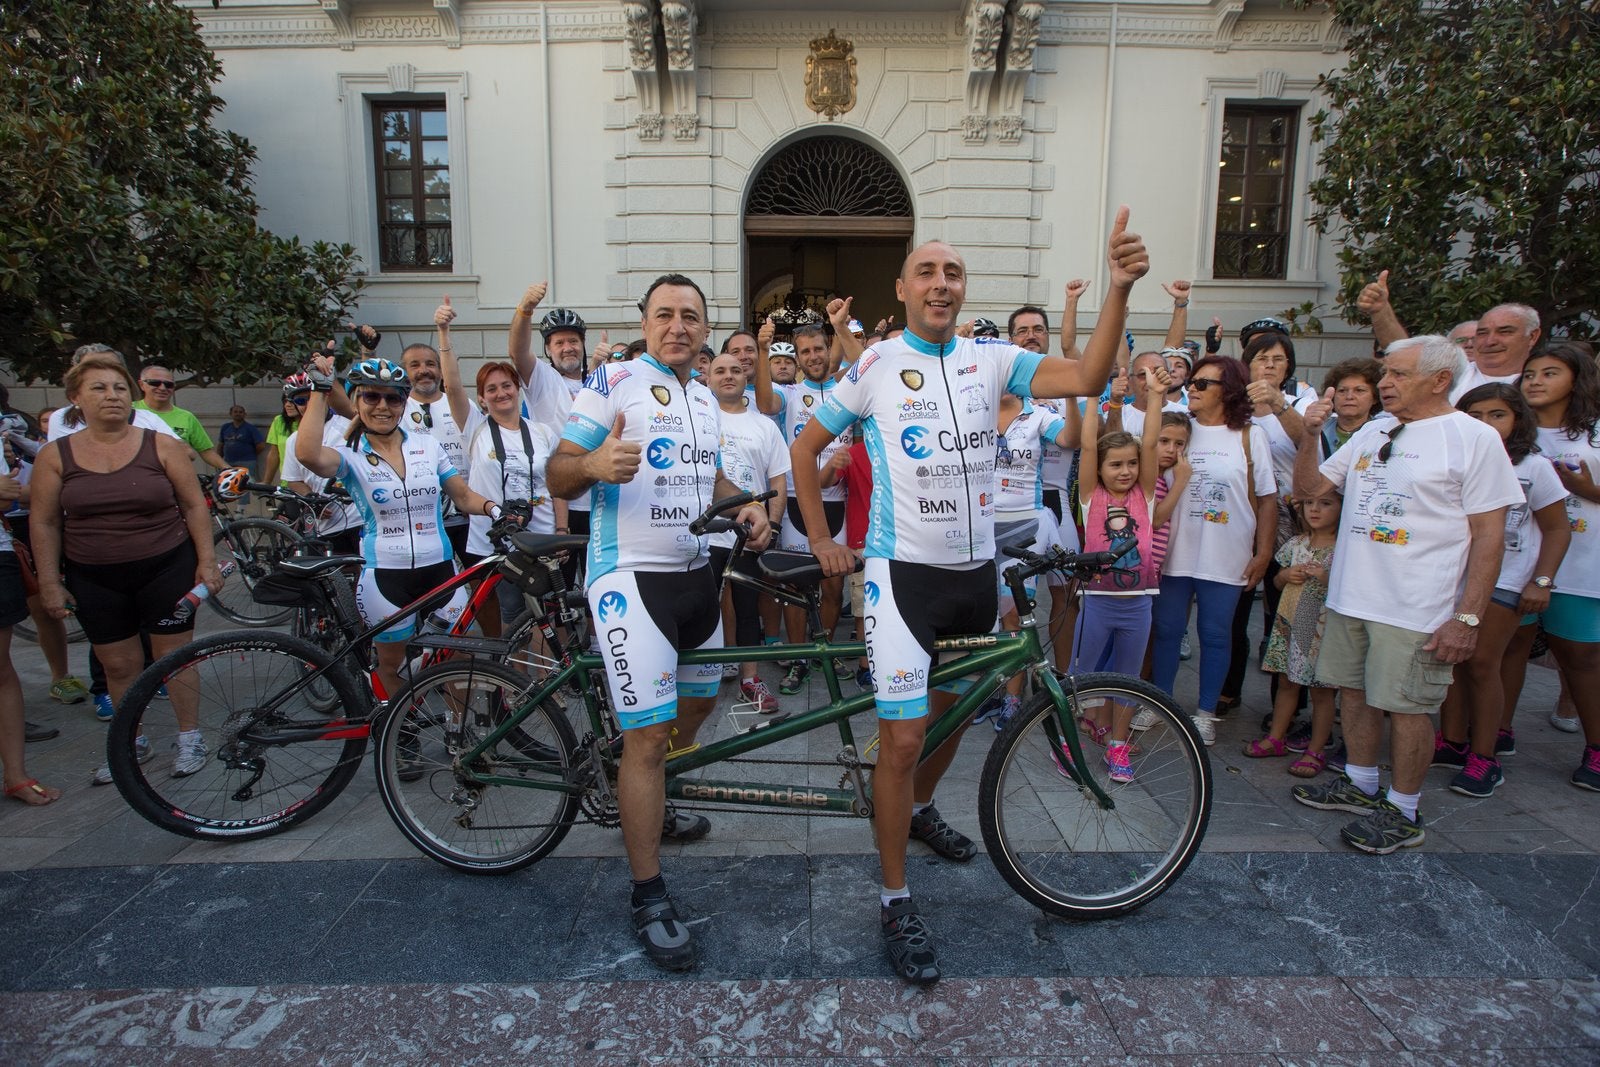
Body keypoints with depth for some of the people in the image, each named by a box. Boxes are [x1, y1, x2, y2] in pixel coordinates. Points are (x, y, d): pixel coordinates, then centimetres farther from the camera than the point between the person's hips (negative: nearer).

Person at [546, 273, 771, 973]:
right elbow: (556, 475, -9)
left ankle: (651, 809, 45)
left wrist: (743, 507, 7)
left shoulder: (706, 400, 16)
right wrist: (595, 463, -32)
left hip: (695, 573, 8)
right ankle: (649, 899, 4)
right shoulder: (613, 383, -7)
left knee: (697, 701, 21)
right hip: (631, 575, -8)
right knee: (648, 733, -10)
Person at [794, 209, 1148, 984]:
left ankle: (918, 809, 50)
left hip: (975, 571, 4)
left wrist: (1119, 288, -25)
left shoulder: (990, 360, 2)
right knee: (903, 738, -6)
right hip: (904, 571, -4)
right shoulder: (875, 367, -4)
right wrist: (822, 543, 2)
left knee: (952, 710, 21)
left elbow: (1085, 378, -12)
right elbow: (804, 450, 5)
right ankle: (896, 901, 11)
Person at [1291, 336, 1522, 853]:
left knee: (1406, 707, 2)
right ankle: (1360, 784, 33)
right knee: (1355, 691, 15)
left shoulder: (1474, 438, -7)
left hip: (1416, 609, -6)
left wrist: (1468, 617, -14)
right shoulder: (1371, 433, 11)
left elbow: (1489, 535, -10)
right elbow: (1307, 488, 14)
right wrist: (1311, 435, -2)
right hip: (1350, 596, 6)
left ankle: (1403, 813, 18)